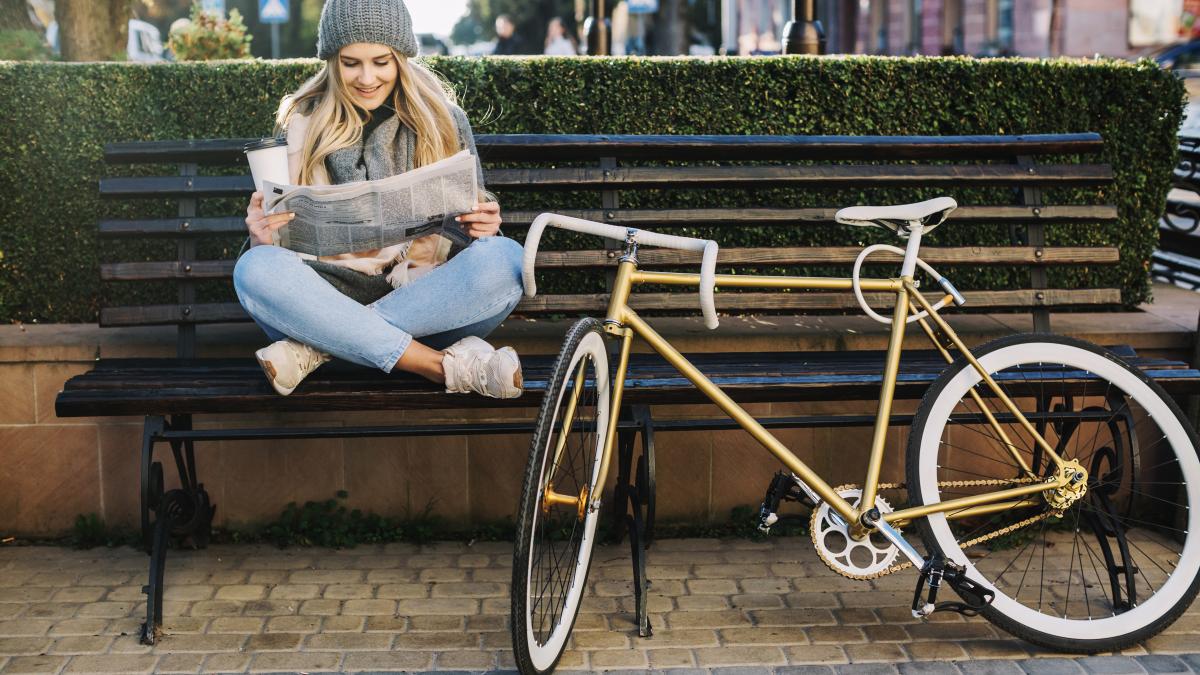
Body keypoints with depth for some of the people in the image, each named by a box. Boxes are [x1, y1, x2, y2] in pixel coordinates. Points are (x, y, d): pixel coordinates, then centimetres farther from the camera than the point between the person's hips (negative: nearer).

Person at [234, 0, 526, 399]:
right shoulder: (303, 123, 9)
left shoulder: (443, 121, 10)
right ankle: (446, 365, -33)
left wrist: (482, 229, -12)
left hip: (427, 300, 0)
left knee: (504, 258, -29)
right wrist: (263, 239, -15)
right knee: (255, 269, -29)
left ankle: (317, 347, -26)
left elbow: (472, 227, 12)